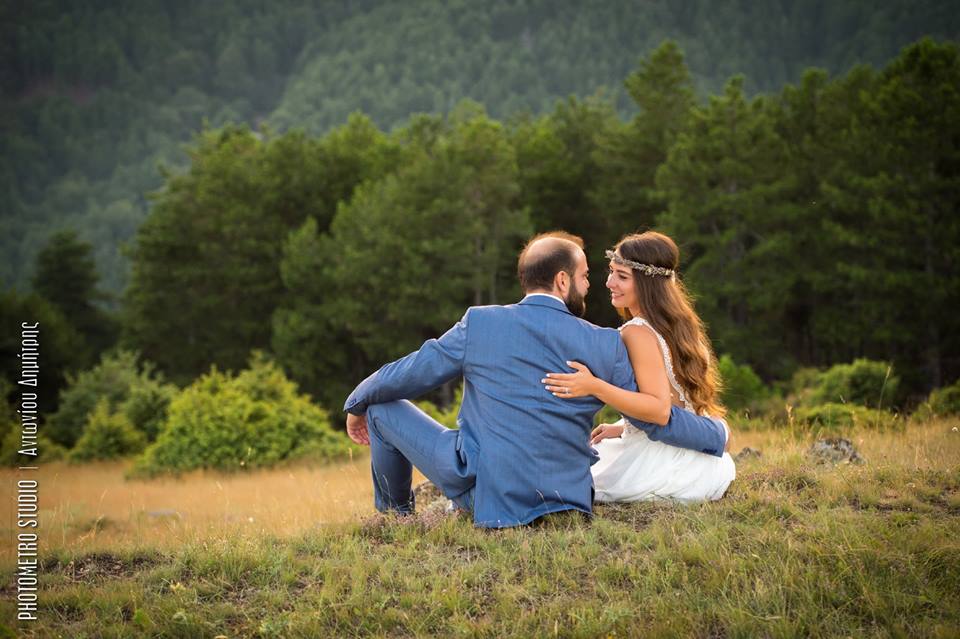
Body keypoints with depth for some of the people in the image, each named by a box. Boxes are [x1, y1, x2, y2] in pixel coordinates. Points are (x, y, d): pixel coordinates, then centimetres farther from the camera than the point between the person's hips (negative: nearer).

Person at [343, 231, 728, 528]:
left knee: (384, 405, 15)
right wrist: (717, 434, 21)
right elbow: (656, 418, 3)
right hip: (566, 496, 3)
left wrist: (357, 405, 24)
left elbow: (404, 376, 4)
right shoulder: (605, 345, -3)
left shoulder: (479, 323, -5)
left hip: (487, 496, -3)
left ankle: (395, 520, 33)